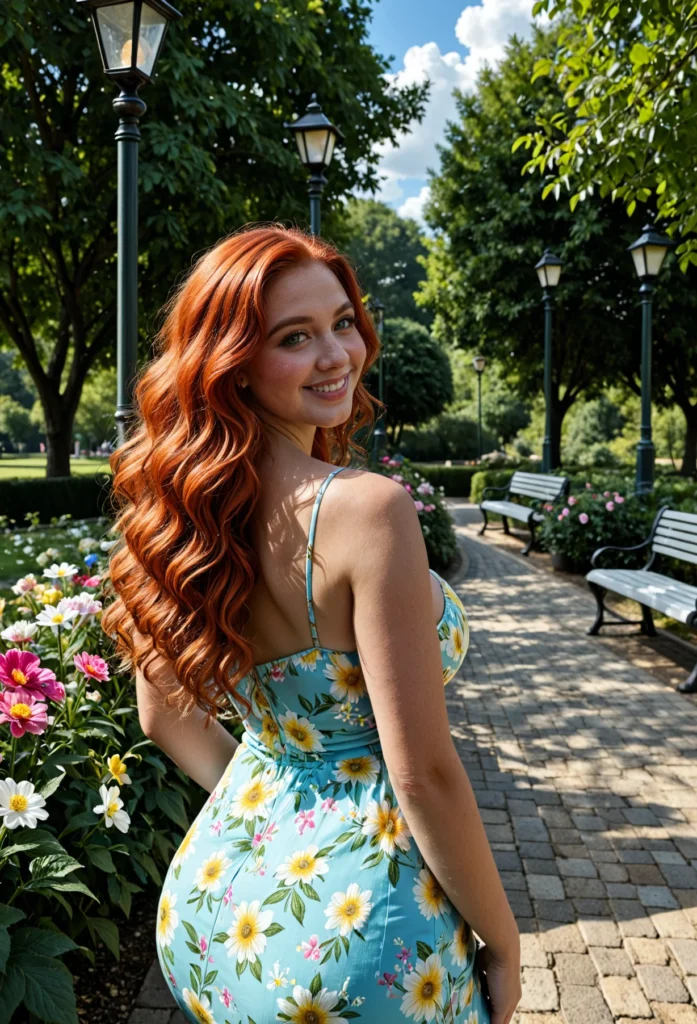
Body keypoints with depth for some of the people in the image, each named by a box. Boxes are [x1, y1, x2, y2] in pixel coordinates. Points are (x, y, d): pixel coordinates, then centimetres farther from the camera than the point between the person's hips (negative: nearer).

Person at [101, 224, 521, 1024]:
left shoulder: (192, 506, -4)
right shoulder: (367, 506, -26)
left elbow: (166, 718, 6)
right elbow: (424, 774, -23)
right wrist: (502, 942, -8)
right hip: (353, 920, -6)